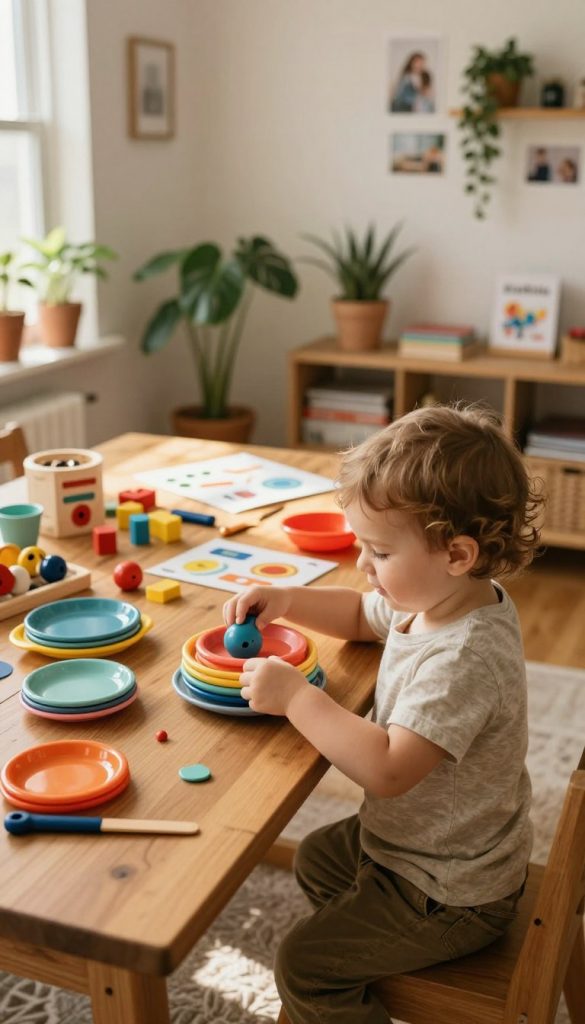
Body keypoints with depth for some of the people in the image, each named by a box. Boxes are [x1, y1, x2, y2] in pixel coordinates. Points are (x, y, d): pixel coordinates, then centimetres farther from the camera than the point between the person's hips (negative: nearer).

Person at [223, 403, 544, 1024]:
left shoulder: (465, 659, -36)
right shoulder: (432, 598, -7)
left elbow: (389, 770, -41)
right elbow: (361, 615, 12)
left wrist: (295, 696, -32)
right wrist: (284, 600, -5)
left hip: (451, 895, -10)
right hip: (421, 841, 10)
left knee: (304, 965, -2)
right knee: (317, 858, 29)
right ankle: (355, 973, 48)